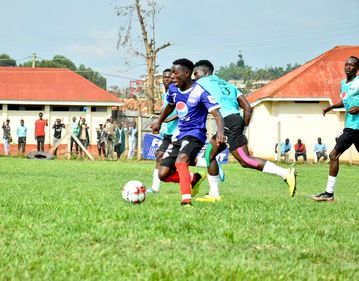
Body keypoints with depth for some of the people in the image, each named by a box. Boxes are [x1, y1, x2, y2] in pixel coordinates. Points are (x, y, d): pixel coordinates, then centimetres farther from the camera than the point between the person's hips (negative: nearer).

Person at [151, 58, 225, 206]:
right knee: (163, 175, -2)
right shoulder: (173, 89, 3)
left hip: (195, 134, -7)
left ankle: (186, 200, -38)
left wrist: (220, 132, -44)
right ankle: (194, 178, 21)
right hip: (179, 135, 7)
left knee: (180, 161, -36)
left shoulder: (199, 92, -17)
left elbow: (217, 115, -25)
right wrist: (159, 122, 40)